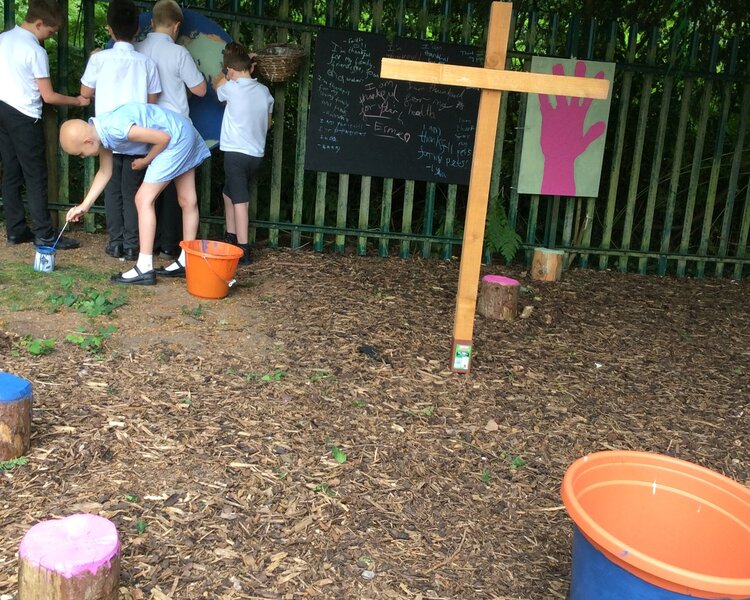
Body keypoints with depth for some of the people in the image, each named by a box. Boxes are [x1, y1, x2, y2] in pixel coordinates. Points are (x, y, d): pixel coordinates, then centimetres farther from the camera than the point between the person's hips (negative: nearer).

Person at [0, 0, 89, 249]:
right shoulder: (35, 50, -14)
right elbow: (48, 96, -13)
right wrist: (78, 101, -1)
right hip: (24, 117, -8)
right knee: (35, 177, -3)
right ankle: (44, 235, -1)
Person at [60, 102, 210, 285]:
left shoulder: (115, 129, -27)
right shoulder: (99, 131, 2)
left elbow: (163, 138, -22)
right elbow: (105, 172, 13)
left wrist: (145, 162, -6)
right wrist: (84, 206, 11)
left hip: (176, 138, -10)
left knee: (144, 200, -9)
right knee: (187, 201, 13)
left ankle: (145, 269, -6)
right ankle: (186, 262, 23)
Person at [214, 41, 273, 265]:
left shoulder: (232, 88, -9)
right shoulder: (264, 91, 5)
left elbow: (217, 83, 15)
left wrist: (230, 72, 25)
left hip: (236, 153, -6)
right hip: (257, 153, 6)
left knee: (240, 200, -7)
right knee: (229, 194, 21)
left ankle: (243, 250, -8)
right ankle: (231, 239, 28)